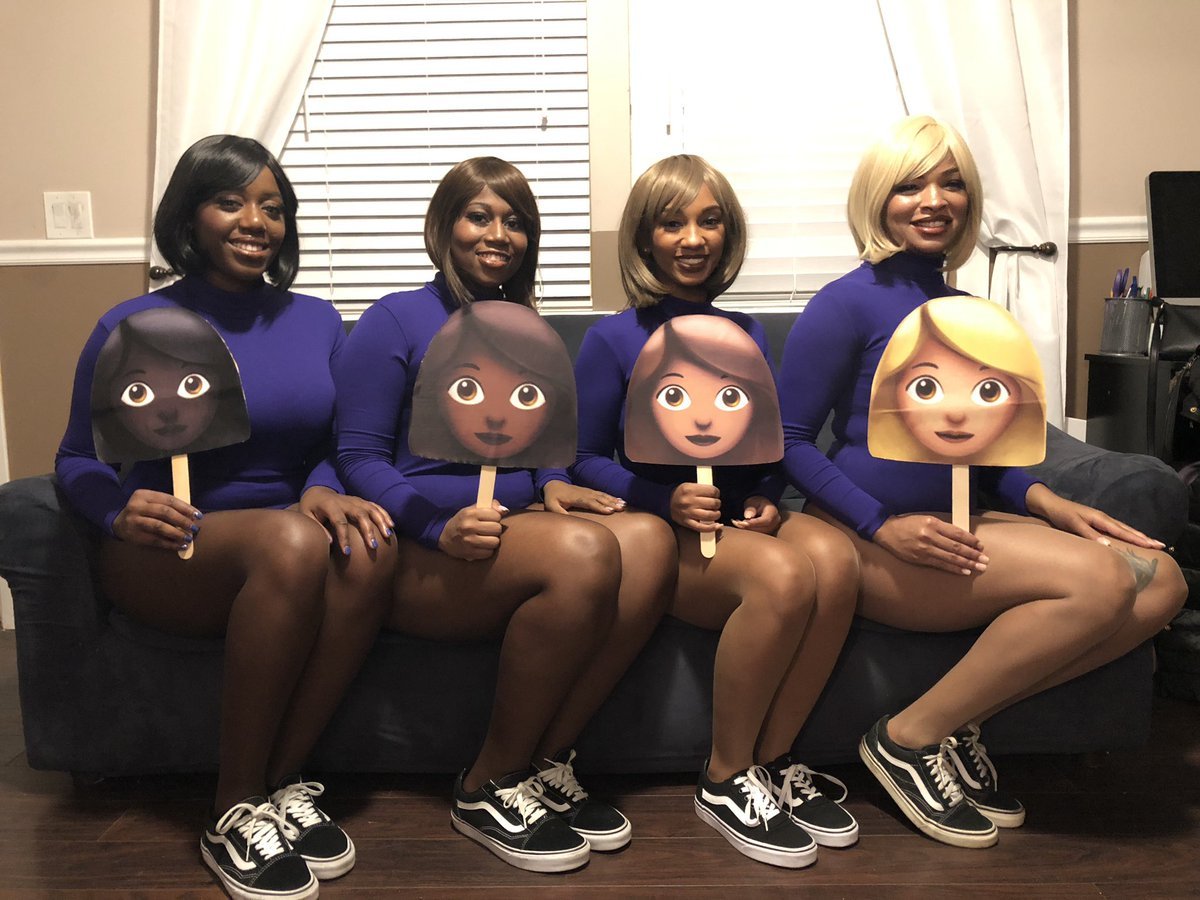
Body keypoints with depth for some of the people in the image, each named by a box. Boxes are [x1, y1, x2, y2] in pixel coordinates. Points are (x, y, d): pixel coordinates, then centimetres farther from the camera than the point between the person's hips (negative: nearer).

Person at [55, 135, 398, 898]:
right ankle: (234, 813, -21)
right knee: (292, 541, -37)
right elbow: (77, 461, 3)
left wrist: (322, 489, -13)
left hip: (284, 540, 3)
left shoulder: (317, 323, 9)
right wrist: (121, 512, -19)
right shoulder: (133, 328, 0)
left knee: (365, 548, -33)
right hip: (166, 554, -3)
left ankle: (282, 780, -17)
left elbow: (337, 448, 11)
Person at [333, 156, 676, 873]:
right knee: (584, 551, -33)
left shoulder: (527, 334, 20)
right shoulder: (399, 321, 1)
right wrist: (442, 525, -21)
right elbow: (359, 458, -5)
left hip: (515, 538, 6)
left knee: (648, 538, -24)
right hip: (421, 556, -6)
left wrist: (554, 486, 0)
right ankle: (489, 787, -16)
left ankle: (545, 764, -16)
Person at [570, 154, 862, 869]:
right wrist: (665, 498, -17)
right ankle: (725, 782, -14)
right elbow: (586, 460, -1)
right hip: (658, 530, -4)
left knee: (835, 557, -30)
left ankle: (772, 760, -12)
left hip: (743, 520, 5)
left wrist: (768, 501, -3)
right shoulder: (614, 340, -1)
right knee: (783, 574, -34)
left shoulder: (746, 335, 13)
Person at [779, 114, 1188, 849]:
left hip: (949, 526, 8)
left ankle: (960, 720, -3)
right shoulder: (849, 304, -8)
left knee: (1159, 581, -6)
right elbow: (790, 440, -11)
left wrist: (1041, 500, 4)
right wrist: (884, 526, -21)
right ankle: (910, 737, -9)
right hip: (862, 542, -8)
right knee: (1097, 581, -23)